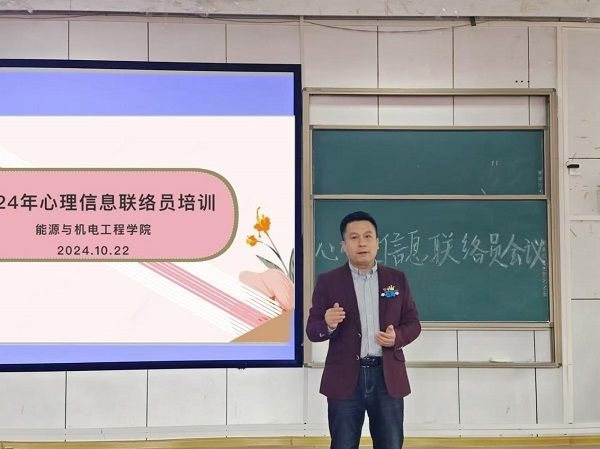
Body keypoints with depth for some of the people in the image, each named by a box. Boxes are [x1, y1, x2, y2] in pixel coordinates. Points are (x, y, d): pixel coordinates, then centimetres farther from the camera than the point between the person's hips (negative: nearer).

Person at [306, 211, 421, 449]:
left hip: (388, 378, 2)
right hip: (344, 379, -2)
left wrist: (397, 337, -13)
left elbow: (412, 323, 9)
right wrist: (328, 324, -23)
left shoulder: (397, 279, 7)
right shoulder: (328, 281, 1)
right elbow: (312, 330, 0)